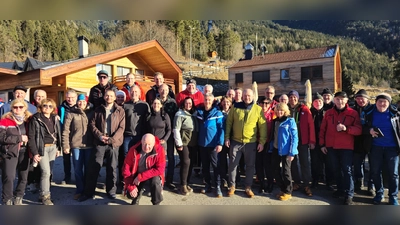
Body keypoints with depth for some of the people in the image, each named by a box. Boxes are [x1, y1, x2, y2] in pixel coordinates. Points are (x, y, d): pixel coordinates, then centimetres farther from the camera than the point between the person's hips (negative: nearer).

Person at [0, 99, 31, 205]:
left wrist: (27, 139, 1)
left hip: (24, 153, 4)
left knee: (24, 177, 9)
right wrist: (19, 138, -17)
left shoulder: (27, 120, 8)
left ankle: (18, 199, 25)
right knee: (9, 177, -6)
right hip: (10, 152, -4)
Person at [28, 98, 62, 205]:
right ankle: (45, 196, 3)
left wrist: (59, 148, 8)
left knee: (49, 172, 8)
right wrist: (34, 152, -13)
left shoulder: (55, 118, 8)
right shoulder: (35, 119, -7)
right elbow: (31, 136, -9)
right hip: (42, 148, -5)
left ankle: (44, 193, 21)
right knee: (46, 172, -9)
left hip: (53, 147, 5)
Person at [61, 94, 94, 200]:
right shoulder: (70, 114, 1)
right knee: (78, 169, 6)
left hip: (89, 145, 1)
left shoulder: (91, 113, 8)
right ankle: (79, 190, 19)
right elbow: (65, 131, -2)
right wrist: (65, 146, -7)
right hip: (76, 145, -1)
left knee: (88, 168, 9)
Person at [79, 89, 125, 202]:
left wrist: (112, 139, -13)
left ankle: (111, 191, 22)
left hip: (114, 143, -1)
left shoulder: (120, 111, 3)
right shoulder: (98, 110, 10)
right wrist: (99, 135, -9)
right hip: (99, 142, 1)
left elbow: (121, 127, -2)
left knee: (112, 168, 7)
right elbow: (92, 124, 6)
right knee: (94, 167, 2)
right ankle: (88, 192, 16)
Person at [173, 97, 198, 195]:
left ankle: (187, 183, 21)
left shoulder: (194, 114, 13)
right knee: (185, 163, -10)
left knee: (190, 163, 8)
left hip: (192, 143, 6)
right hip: (183, 143, -6)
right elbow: (176, 130, -11)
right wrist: (179, 144, -14)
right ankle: (183, 185, 2)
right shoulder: (180, 114, -7)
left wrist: (196, 141, 11)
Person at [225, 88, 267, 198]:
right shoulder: (235, 107, 0)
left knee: (250, 165, 9)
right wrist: (227, 137, -1)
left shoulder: (258, 109, -3)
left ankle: (248, 187, 24)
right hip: (235, 141, 1)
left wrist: (262, 142, -5)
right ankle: (232, 186, 22)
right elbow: (229, 123, 3)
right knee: (233, 164, 6)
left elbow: (262, 126, -1)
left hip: (251, 142, 0)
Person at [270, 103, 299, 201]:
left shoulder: (290, 121, -8)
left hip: (285, 150, -6)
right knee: (275, 170, 10)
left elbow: (294, 137, -12)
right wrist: (271, 148, 8)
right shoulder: (275, 121, 10)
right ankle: (283, 189, 27)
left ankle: (288, 192, 20)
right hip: (275, 149, 6)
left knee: (285, 171, 4)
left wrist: (292, 152, -17)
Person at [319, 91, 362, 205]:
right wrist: (322, 144, 5)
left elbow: (359, 130, -8)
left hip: (346, 147, -3)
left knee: (347, 170, -1)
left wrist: (346, 128, -24)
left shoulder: (353, 113, -2)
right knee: (336, 169, 13)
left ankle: (349, 194, 4)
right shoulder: (328, 113, 6)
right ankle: (340, 189, 27)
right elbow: (322, 129, 8)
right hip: (331, 146, 3)